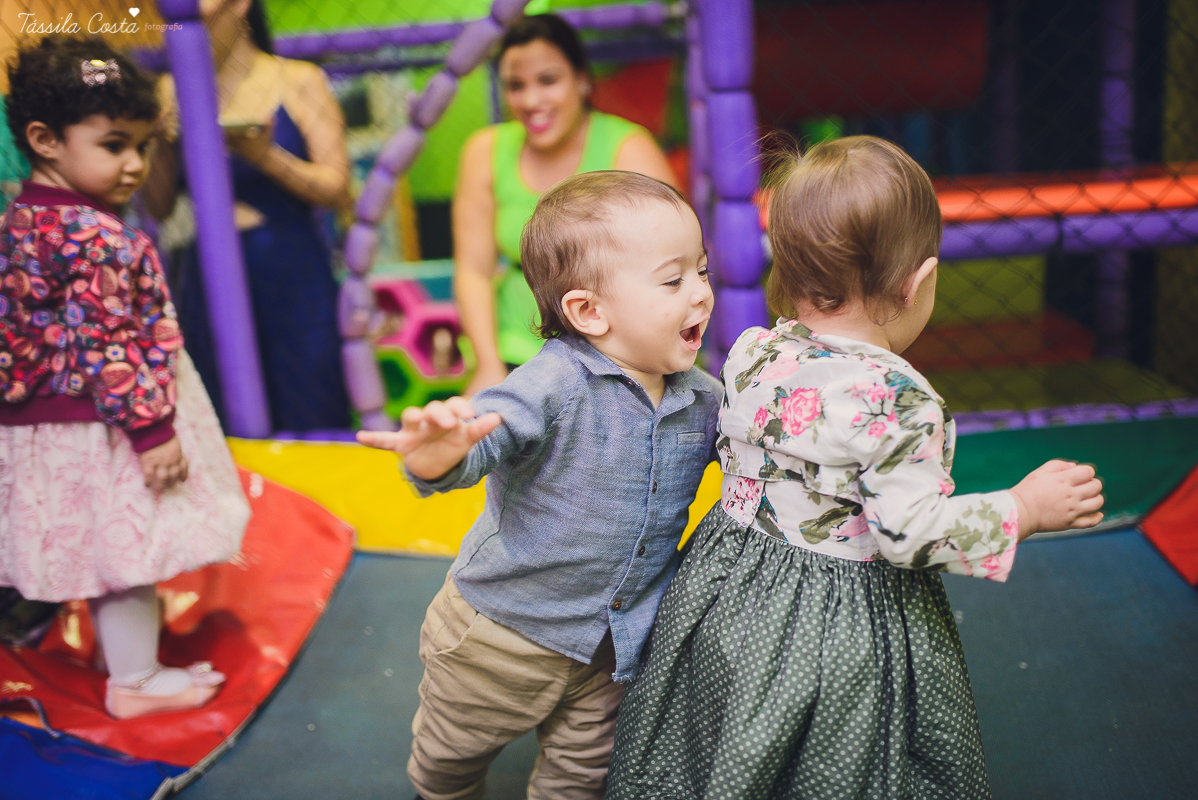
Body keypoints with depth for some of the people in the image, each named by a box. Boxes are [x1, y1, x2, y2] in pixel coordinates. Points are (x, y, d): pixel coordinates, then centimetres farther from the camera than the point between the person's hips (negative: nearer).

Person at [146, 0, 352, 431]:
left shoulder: (299, 81, 4)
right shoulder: (174, 91, 10)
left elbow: (338, 190, -4)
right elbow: (159, 208, 9)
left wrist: (266, 156, -17)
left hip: (292, 271, -2)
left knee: (309, 420, -3)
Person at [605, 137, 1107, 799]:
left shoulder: (749, 355, -6)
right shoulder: (902, 403, -25)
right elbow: (912, 533, -24)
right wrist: (1024, 508, -13)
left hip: (729, 597, 6)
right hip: (845, 639, -5)